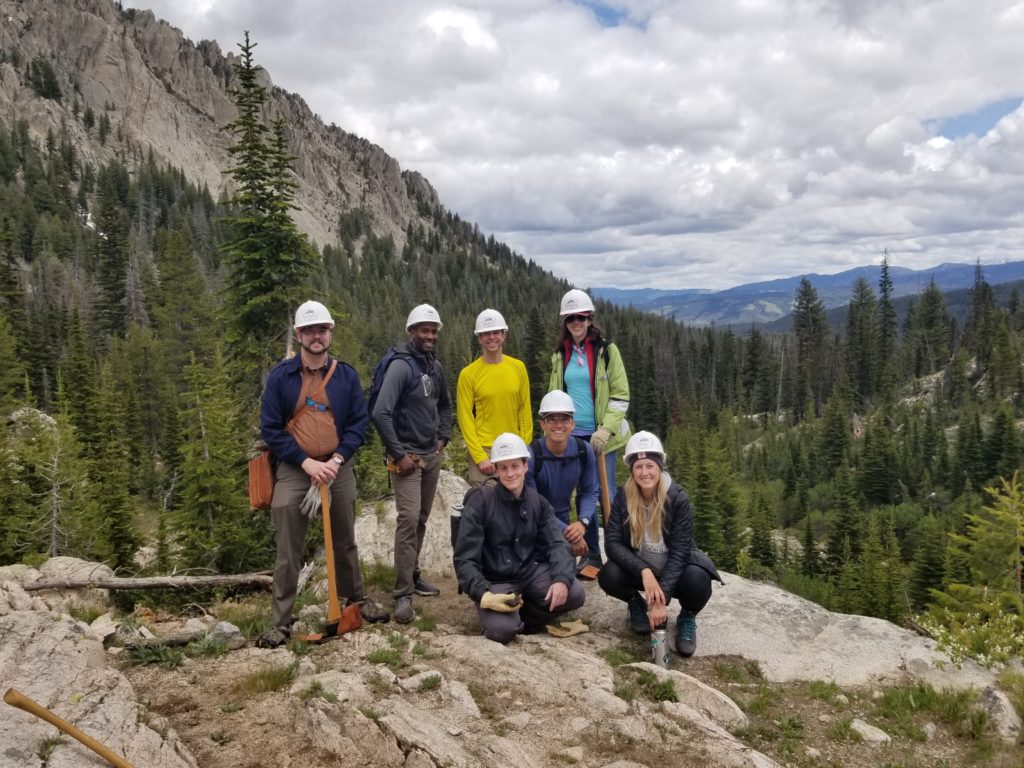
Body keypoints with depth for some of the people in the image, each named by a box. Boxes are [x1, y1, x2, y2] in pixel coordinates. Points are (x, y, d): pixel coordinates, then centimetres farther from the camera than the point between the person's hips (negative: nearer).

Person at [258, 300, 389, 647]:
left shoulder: (346, 375, 2)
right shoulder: (280, 375, -4)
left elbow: (358, 423, 2)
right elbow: (270, 428, -6)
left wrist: (338, 459, -12)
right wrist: (306, 462, -13)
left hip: (338, 470, 2)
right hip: (293, 471, -2)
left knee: (345, 542, 17)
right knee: (288, 552, 1)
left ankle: (357, 598, 34)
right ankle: (280, 620, 10)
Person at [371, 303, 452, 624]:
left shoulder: (435, 366, 9)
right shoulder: (401, 366, -15)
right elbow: (380, 413, -23)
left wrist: (443, 437, 12)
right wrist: (399, 454, -20)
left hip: (432, 455, 8)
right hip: (408, 456, -8)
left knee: (421, 519, 14)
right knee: (409, 519, -14)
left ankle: (413, 575, 28)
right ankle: (403, 594, -10)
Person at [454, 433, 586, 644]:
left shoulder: (538, 502, 3)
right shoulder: (480, 501, -12)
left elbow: (556, 544, -2)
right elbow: (465, 558, -14)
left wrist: (561, 579, -24)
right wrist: (484, 595, -29)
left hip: (531, 572, 4)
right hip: (495, 581, -4)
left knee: (575, 594, -20)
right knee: (503, 630, -30)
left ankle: (523, 617, 4)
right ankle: (513, 620, 7)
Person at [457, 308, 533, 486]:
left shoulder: (518, 368, 4)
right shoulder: (469, 373, -4)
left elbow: (525, 411, 7)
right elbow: (465, 418, -5)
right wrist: (480, 457, -10)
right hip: (484, 450, -3)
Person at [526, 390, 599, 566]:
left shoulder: (584, 451, -12)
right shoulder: (531, 455, -25)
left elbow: (589, 492, -3)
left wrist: (582, 522, -23)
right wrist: (568, 533, -24)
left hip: (563, 519, 4)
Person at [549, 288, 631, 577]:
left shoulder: (606, 350, -1)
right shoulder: (560, 354, 11)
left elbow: (621, 395, -4)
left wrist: (605, 430, -13)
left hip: (600, 436, -4)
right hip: (572, 435, 4)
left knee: (606, 495, -4)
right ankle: (591, 556, 16)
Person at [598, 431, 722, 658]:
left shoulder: (678, 498, -19)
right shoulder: (623, 496, -13)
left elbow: (679, 551, -22)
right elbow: (612, 542, -19)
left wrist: (662, 600, -30)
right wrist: (644, 571, -35)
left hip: (674, 567, -2)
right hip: (638, 567, 2)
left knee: (698, 583, -35)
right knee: (608, 576, -29)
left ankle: (687, 618, 3)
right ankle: (636, 604, 7)